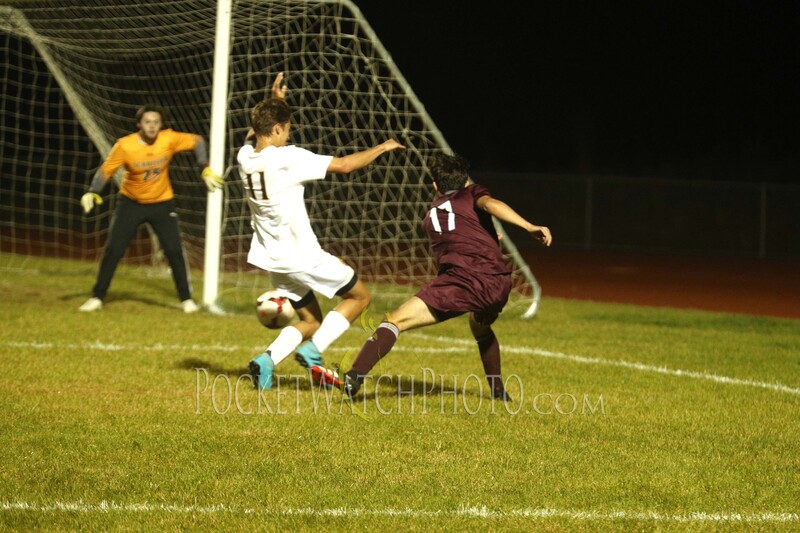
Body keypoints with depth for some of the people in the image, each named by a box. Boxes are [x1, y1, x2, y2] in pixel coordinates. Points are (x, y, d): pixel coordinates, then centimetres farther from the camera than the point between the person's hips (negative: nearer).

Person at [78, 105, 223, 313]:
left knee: (174, 251, -6)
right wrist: (92, 193, -31)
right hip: (131, 203, 0)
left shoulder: (169, 139, -17)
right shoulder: (125, 145, -20)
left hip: (162, 203, 1)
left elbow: (197, 141, -5)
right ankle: (97, 298, 9)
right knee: (113, 250, -4)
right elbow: (106, 170, -16)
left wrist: (206, 170, -14)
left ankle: (186, 299, 9)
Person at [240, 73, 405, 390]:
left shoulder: (245, 156, -2)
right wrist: (381, 148, -2)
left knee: (310, 321, 20)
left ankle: (267, 359, -5)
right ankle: (313, 350, -3)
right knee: (360, 296, 12)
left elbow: (254, 131, 25)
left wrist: (274, 101, 27)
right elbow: (345, 165, -16)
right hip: (304, 257, -7)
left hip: (273, 261, 7)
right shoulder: (288, 158, -21)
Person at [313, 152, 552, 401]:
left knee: (395, 321, -5)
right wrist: (530, 227, -14)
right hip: (499, 282, 3)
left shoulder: (431, 216, 25)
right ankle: (498, 391, 42)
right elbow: (490, 204, -6)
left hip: (463, 282, -3)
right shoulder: (473, 193, 19)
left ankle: (353, 379, -23)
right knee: (481, 327, 37)